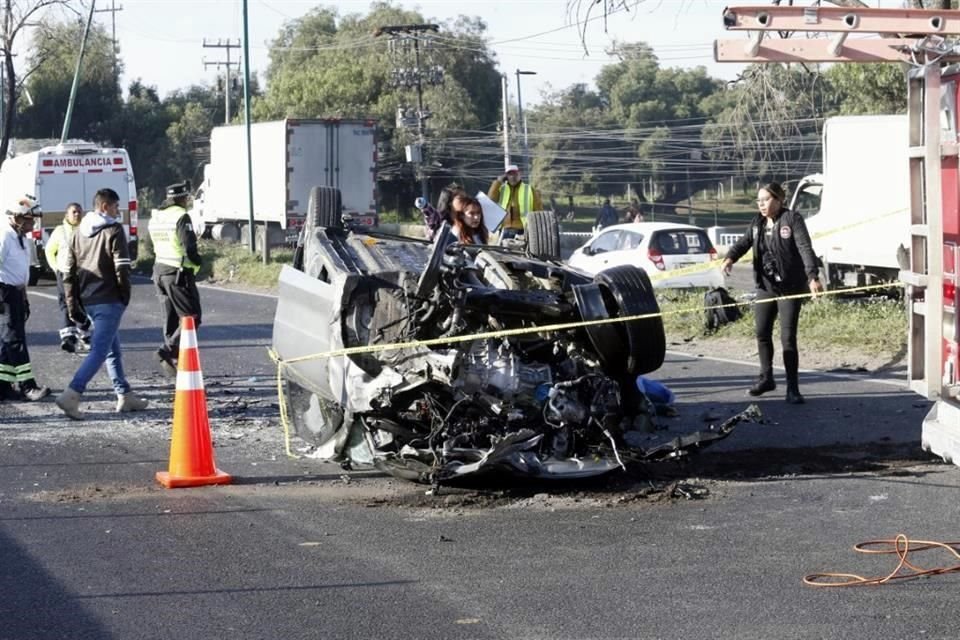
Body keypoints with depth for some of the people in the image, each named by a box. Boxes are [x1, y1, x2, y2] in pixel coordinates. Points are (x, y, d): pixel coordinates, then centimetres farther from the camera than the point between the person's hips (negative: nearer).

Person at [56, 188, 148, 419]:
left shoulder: (79, 233, 13)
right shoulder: (114, 231, -8)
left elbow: (68, 272, 12)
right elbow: (122, 269, -14)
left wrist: (73, 303, 15)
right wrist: (125, 297, -1)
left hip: (87, 301, 8)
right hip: (109, 300, -8)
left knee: (113, 350, 18)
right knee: (99, 351, -9)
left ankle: (125, 395, 23)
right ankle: (71, 395, -20)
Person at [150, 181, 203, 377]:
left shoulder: (155, 216, 11)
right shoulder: (181, 217, -14)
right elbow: (190, 248, -19)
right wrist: (197, 263, -1)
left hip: (160, 270, 8)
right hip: (179, 272, -8)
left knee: (171, 319, 13)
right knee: (191, 317, -3)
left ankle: (173, 360, 13)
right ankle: (168, 350, -16)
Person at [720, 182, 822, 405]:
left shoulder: (792, 219, -10)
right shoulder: (757, 223, 9)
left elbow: (805, 249, -19)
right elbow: (744, 242, 1)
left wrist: (813, 277, -32)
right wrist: (730, 257, -22)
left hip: (789, 287, -6)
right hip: (765, 286, 6)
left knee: (788, 338, -7)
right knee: (762, 332, 13)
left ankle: (793, 389, -1)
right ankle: (766, 378, 31)